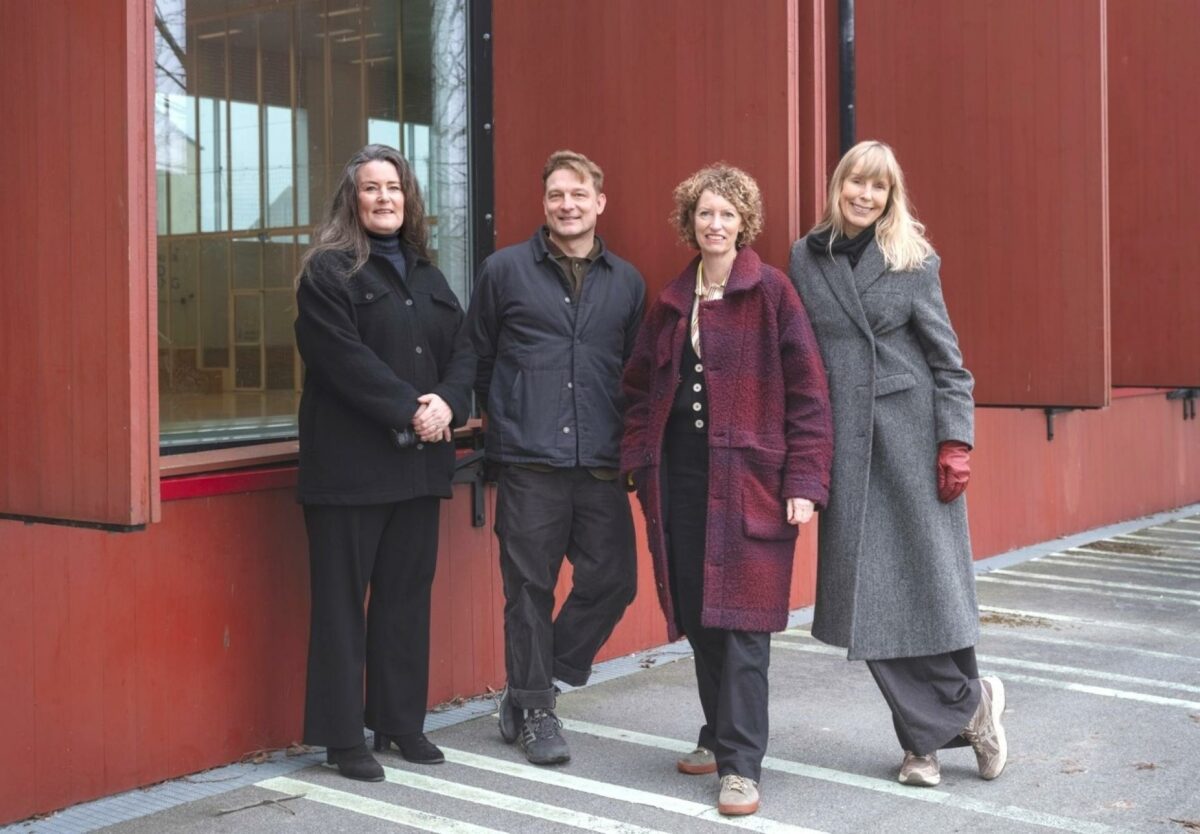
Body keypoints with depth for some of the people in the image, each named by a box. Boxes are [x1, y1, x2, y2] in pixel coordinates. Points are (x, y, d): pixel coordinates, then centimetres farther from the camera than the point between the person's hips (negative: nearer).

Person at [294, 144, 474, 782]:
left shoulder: (427, 276, 17)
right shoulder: (328, 271, -4)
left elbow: (462, 350, 11)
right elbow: (345, 358, -15)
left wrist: (447, 403, -8)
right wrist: (409, 410, -17)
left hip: (419, 461, 7)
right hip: (351, 462, -6)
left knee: (407, 595, 12)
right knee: (343, 600, 0)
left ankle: (401, 723, 23)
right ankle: (343, 736, 8)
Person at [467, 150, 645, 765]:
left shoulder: (627, 282, 12)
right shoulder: (504, 270, 4)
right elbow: (479, 358, 10)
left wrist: (622, 436, 14)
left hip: (600, 461, 3)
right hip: (528, 461, -3)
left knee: (613, 577, 0)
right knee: (530, 587, 2)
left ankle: (531, 689, 18)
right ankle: (535, 712, 18)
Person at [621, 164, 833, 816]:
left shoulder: (771, 292, -3)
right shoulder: (672, 301, 13)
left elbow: (807, 392, -7)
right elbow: (641, 388, 18)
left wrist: (804, 481, -12)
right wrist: (639, 462, 7)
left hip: (748, 478, -5)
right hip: (680, 478, 5)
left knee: (741, 622, -6)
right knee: (697, 617, 10)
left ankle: (741, 764, 1)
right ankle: (718, 735, 27)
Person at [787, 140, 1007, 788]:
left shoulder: (913, 260, 2)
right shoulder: (804, 259, 7)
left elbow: (946, 358, 1)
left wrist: (955, 441, -7)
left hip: (912, 433, -2)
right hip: (844, 443, 2)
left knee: (929, 575, -1)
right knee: (868, 591, 0)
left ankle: (929, 733, 15)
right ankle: (968, 707, 14)